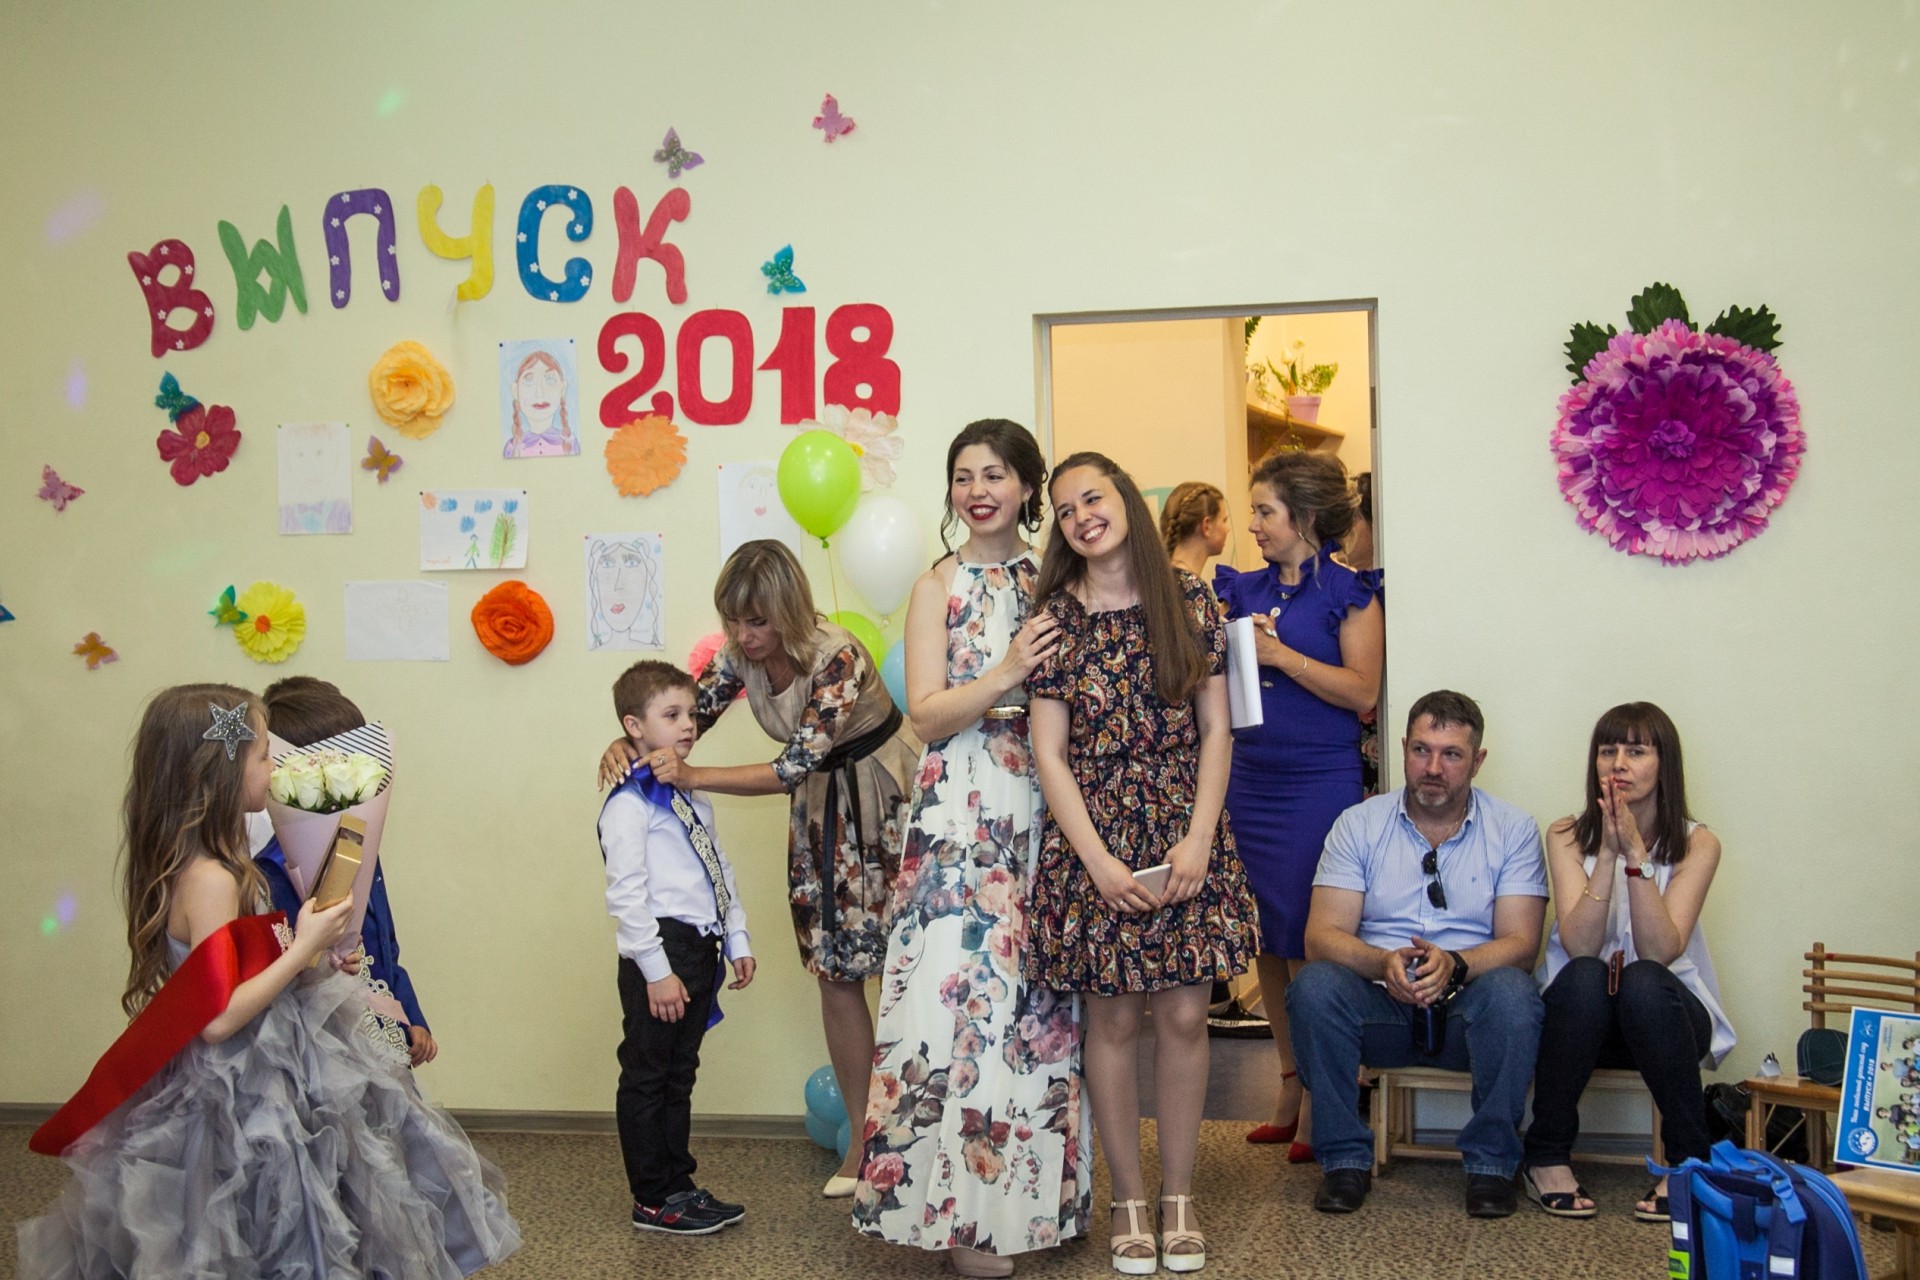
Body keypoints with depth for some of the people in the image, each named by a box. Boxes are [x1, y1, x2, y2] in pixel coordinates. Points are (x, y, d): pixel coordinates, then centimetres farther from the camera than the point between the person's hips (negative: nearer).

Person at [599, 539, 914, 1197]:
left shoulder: (836, 659, -28)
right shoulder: (738, 656, -7)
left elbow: (793, 767, -29)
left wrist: (692, 776, -30)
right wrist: (626, 745, -18)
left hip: (883, 803, -6)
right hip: (820, 816, 6)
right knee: (836, 975, 4)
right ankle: (864, 1139, 13)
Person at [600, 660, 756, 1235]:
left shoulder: (694, 797, 14)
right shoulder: (630, 803, -13)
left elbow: (720, 872, 20)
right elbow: (626, 893, -18)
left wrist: (738, 939, 15)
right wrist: (656, 970, -20)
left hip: (701, 949, 9)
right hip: (660, 953, -9)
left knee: (680, 1074, 17)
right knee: (648, 1079, 2)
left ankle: (679, 1185, 26)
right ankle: (653, 1201, 10)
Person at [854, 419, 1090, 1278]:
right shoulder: (940, 587, 2)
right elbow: (927, 716, -8)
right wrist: (1008, 672, -18)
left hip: (1048, 808, 3)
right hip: (964, 812, -3)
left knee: (1043, 993, 6)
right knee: (965, 986, -6)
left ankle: (1041, 1191, 18)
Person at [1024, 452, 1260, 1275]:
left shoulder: (1189, 602, 3)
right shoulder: (1056, 616, 0)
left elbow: (1215, 730, 2)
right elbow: (1050, 754, -2)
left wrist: (1200, 838, -8)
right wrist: (1098, 860, -10)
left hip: (1185, 833, 1)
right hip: (1094, 836, -1)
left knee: (1184, 1015, 2)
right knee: (1114, 1019, 3)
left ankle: (1178, 1196, 17)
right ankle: (1128, 1199, 17)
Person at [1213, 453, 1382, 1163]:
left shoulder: (1349, 593, -4)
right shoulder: (1243, 589, 11)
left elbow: (1363, 690, -13)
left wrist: (1279, 654, -16)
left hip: (1320, 783, -5)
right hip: (1250, 779, 6)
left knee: (1306, 939, -5)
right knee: (1267, 940, 10)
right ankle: (1290, 1085, 22)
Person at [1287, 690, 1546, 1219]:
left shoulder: (1512, 830, 4)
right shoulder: (1359, 824, 4)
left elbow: (1520, 942, -7)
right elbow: (1321, 935, -5)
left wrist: (1455, 966, -28)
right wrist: (1382, 963, -27)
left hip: (1468, 1010, -1)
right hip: (1380, 1005, 1)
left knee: (1511, 991, -33)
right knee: (1315, 984, -29)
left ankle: (1491, 1161, -15)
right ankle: (1345, 1157, -14)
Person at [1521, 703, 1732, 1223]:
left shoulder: (1697, 844, -5)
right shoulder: (1568, 836, -4)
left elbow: (1660, 951, -19)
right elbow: (1578, 945, -19)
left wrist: (1636, 854, -28)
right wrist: (1608, 853, -27)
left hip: (1664, 1013, 0)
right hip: (1581, 1014, 0)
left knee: (1642, 982, -34)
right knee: (1584, 977, -34)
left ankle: (1689, 1162, -17)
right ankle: (1546, 1157, -19)